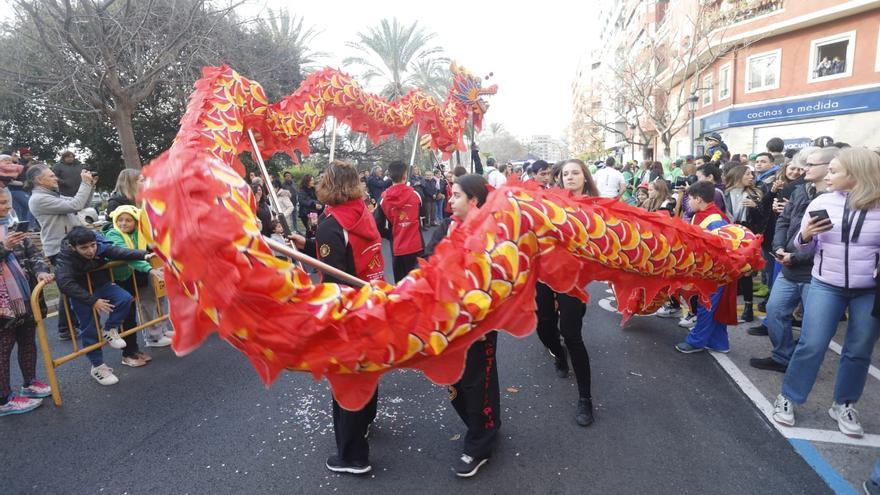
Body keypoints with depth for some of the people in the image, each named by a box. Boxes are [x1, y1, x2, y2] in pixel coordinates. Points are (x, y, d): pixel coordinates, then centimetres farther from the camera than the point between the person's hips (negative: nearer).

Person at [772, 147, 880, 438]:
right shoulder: (822, 202, -2)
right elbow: (806, 248, 6)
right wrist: (805, 235, -15)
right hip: (826, 285, 0)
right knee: (811, 345, -1)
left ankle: (844, 405, 28)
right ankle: (788, 397, 14)